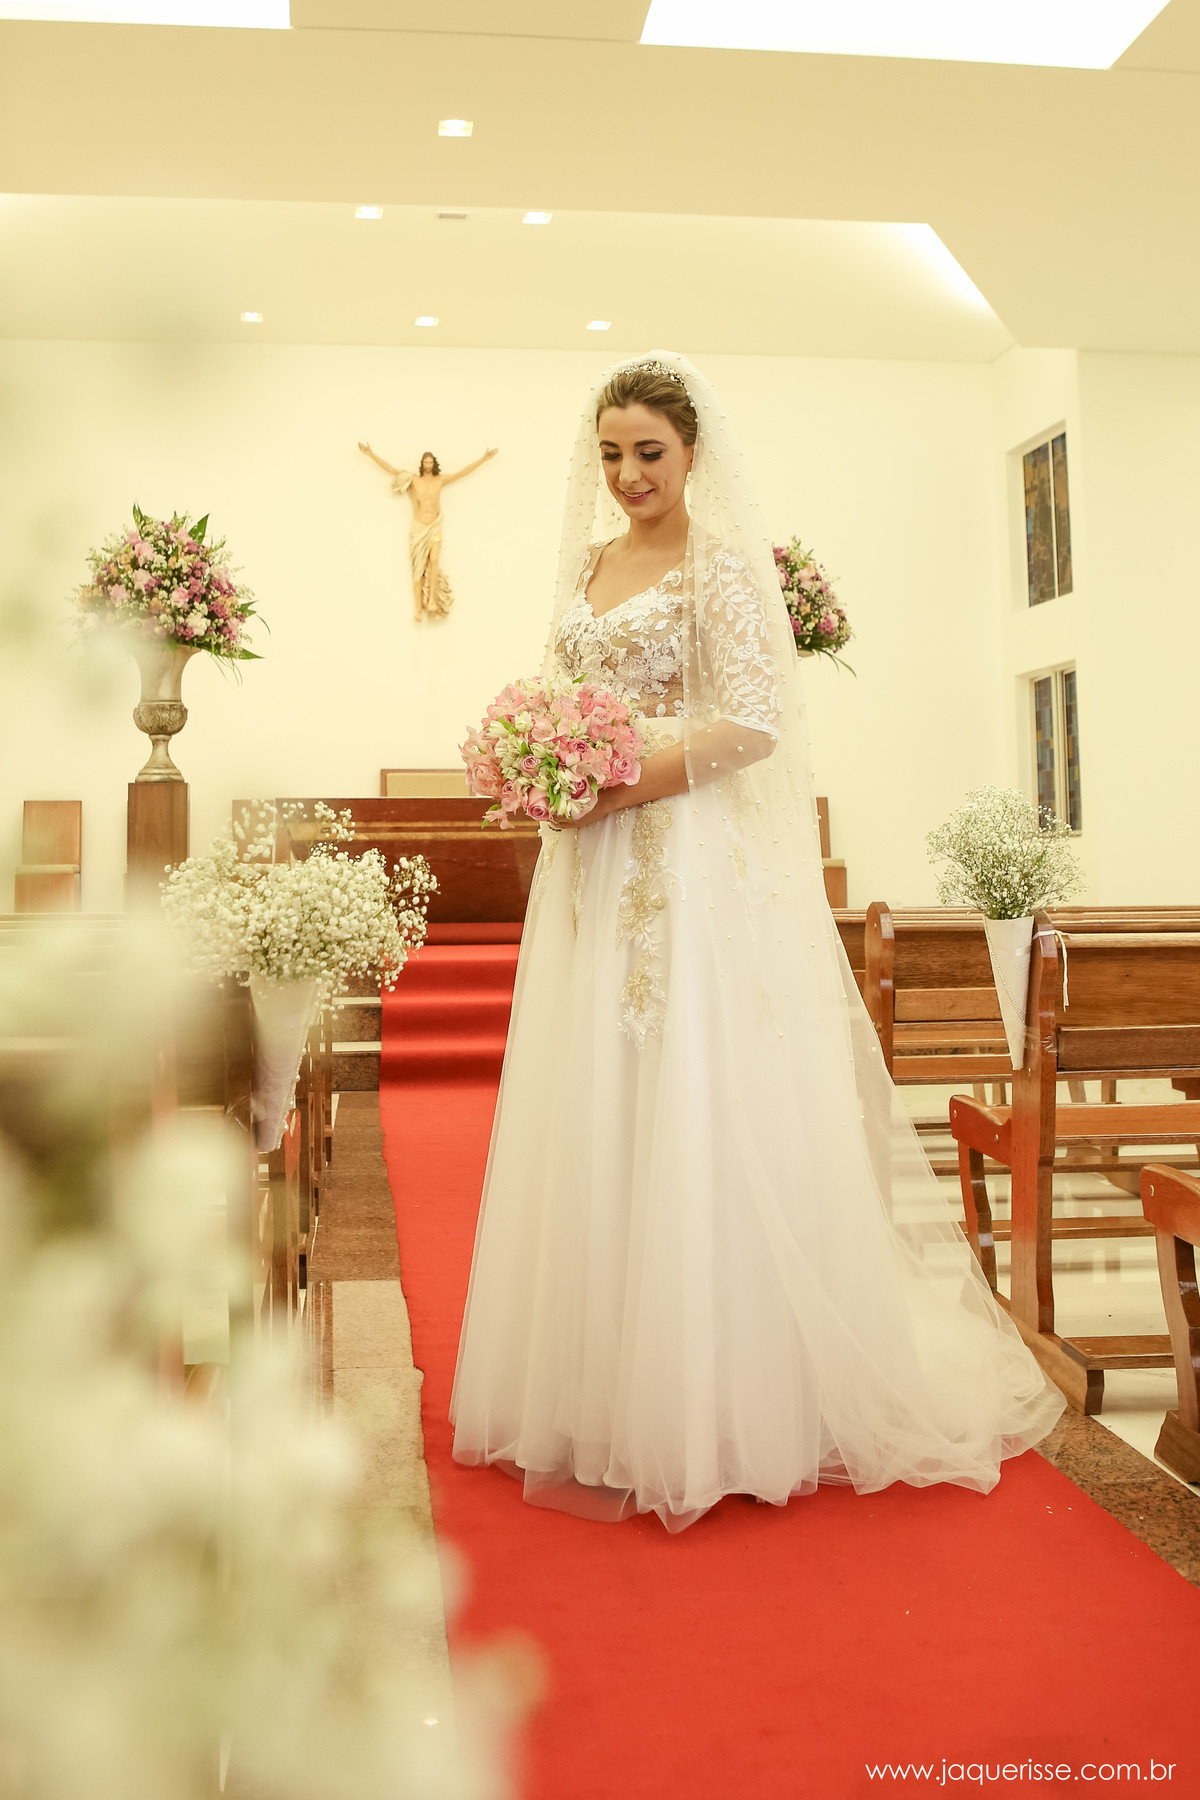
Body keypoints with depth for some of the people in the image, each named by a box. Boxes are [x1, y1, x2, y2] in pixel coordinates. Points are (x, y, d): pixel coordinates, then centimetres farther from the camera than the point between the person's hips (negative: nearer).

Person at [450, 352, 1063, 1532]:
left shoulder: (719, 565, -4)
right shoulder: (586, 563, 16)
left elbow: (759, 718, -13)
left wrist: (637, 776, -18)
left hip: (691, 870, -7)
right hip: (591, 871, 7)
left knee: (692, 1118, -3)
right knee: (593, 1123, 9)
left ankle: (708, 1403, 11)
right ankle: (605, 1385, 24)